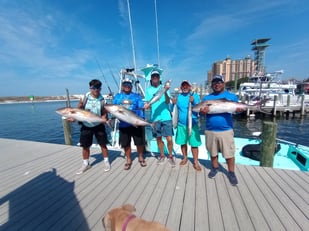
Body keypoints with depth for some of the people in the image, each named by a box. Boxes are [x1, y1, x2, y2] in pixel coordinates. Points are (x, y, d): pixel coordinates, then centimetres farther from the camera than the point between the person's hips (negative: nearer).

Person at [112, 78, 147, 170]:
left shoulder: (136, 96, 4)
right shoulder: (117, 97, 10)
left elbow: (141, 108, -3)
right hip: (123, 125, 2)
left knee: (139, 142, 9)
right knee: (126, 144, 11)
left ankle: (141, 158, 34)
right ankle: (128, 160, 31)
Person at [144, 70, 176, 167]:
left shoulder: (164, 87, 2)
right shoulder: (148, 89, 8)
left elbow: (168, 101, -9)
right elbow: (148, 103, 6)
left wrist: (165, 92, -27)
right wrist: (147, 105, -17)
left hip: (166, 117, -2)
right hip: (155, 118, 2)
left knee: (169, 139, -2)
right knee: (158, 138, 12)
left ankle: (171, 156, 21)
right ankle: (162, 155, 32)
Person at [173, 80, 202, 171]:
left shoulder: (195, 95, -1)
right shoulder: (178, 97, 7)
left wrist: (194, 102, -24)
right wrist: (174, 103, -9)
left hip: (193, 124, -3)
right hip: (181, 124, 3)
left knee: (194, 144, 1)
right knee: (183, 143, 13)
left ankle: (195, 162, 15)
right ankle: (185, 158, 32)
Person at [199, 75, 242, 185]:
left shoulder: (231, 96, 4)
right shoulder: (207, 97, 9)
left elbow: (237, 107, 4)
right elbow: (201, 110, 4)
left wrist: (239, 109, -21)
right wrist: (202, 111, -20)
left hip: (226, 130, -2)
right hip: (210, 131, 2)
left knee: (229, 154, 4)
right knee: (213, 152, 16)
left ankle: (231, 173, 24)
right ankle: (214, 168, 36)